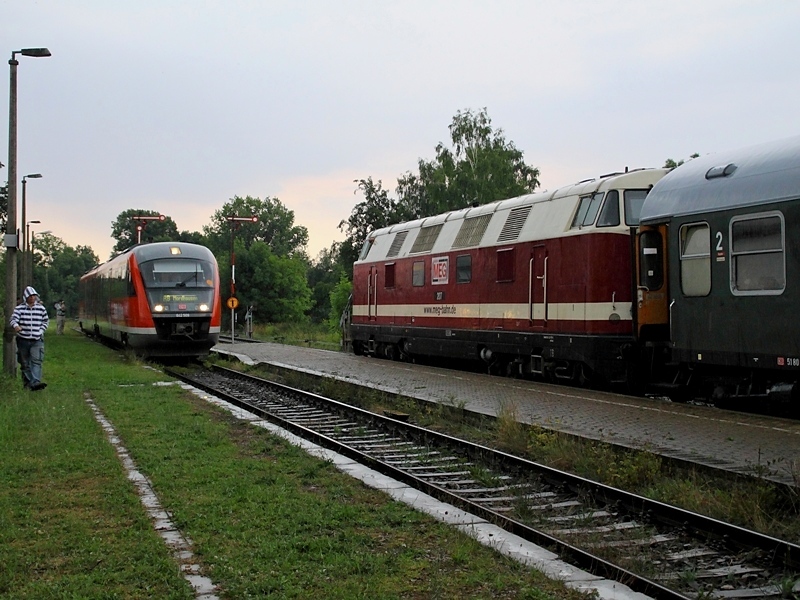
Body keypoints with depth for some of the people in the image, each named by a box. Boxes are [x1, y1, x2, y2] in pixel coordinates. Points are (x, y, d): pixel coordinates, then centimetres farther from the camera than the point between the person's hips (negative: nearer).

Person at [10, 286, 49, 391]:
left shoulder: (41, 308, 5)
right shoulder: (20, 308, -1)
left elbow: (46, 321, 16)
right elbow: (13, 319, -13)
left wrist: (41, 331, 1)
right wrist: (16, 325, -36)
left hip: (37, 340, 0)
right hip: (23, 340, 0)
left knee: (36, 361, -16)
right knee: (25, 363, 8)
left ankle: (35, 382, -27)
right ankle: (27, 383, 18)